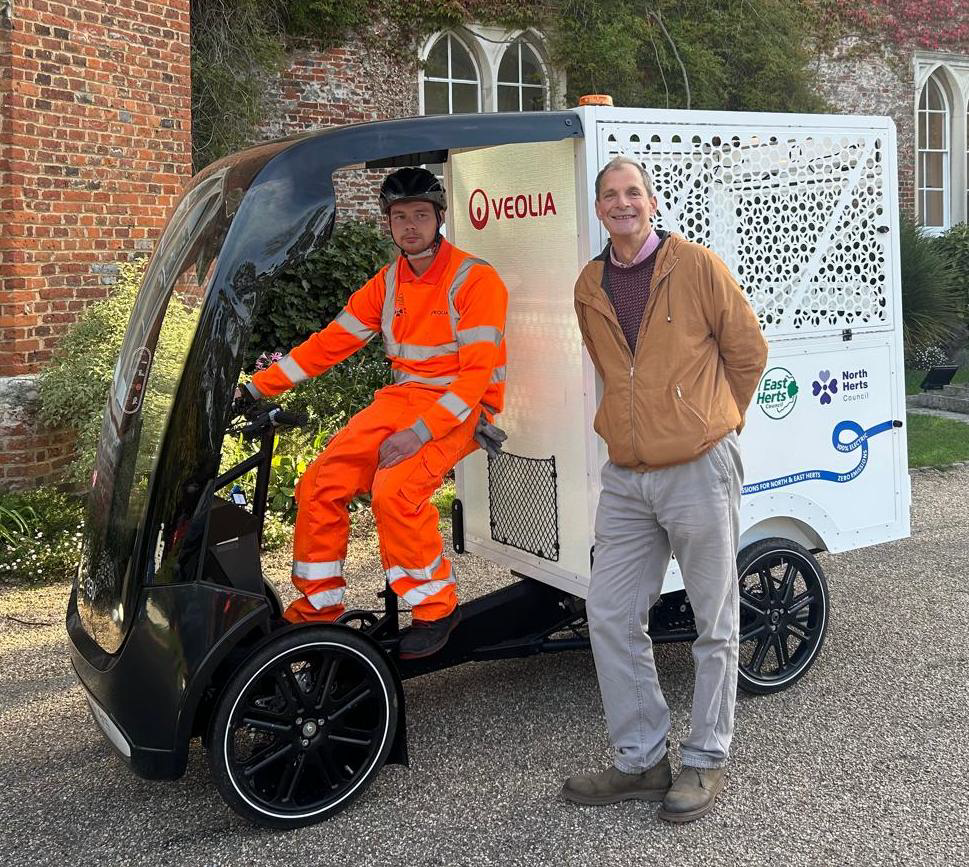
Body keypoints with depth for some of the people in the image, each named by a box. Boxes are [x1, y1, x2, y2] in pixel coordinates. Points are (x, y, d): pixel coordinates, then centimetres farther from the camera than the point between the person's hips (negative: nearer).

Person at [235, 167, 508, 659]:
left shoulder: (474, 279, -10)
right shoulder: (388, 282, 10)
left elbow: (478, 372, -17)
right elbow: (330, 342, 10)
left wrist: (420, 432, -26)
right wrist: (257, 387, 2)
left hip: (461, 409, -6)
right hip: (403, 398, 7)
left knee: (394, 490, -30)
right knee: (319, 484, -8)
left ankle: (436, 609, -10)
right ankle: (318, 605, 9)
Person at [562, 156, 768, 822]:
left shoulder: (697, 266, -6)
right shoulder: (588, 287, 8)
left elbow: (749, 349, 3)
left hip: (699, 472, -5)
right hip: (625, 478, 5)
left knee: (715, 625, 6)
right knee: (611, 617, 6)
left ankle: (706, 761, 21)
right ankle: (641, 760, 19)